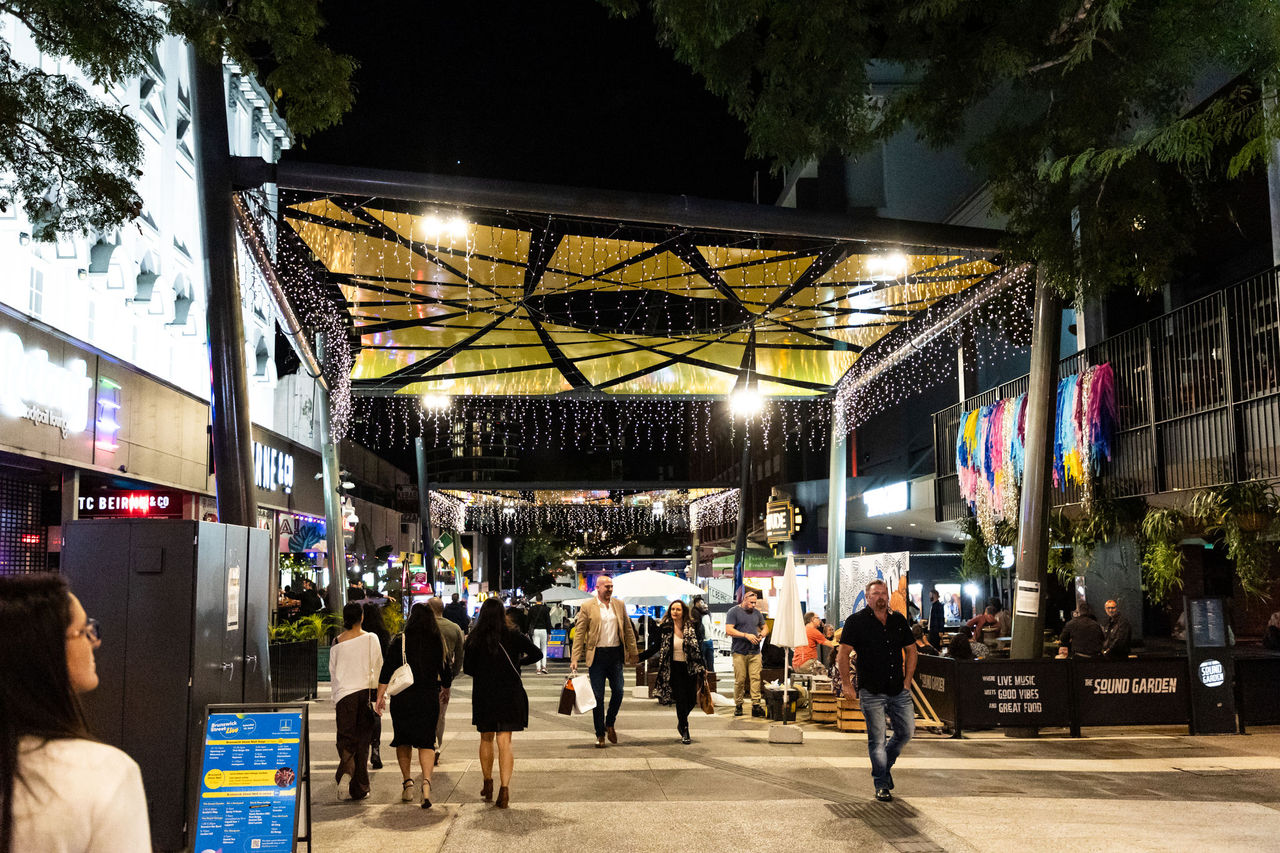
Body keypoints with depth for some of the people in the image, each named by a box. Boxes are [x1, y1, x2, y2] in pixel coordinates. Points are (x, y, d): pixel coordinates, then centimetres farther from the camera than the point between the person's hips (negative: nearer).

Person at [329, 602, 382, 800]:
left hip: (343, 694, 1)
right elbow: (378, 667, -2)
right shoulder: (370, 638, -3)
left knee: (346, 738, 7)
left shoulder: (337, 642, 3)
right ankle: (359, 788, 9)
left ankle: (345, 770, -22)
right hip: (365, 692, -1)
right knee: (363, 740, 7)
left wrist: (336, 697, 18)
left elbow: (332, 672, 9)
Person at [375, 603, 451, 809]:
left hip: (403, 698, -1)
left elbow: (387, 671, -7)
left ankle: (407, 782, 12)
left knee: (403, 740, 15)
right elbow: (446, 674, 9)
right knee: (426, 741, 3)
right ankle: (426, 781, -17)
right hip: (429, 698, 1)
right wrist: (445, 686, 30)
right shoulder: (438, 643, 1)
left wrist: (380, 696, -1)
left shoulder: (400, 642, -5)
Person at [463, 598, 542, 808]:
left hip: (483, 696, 1)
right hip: (510, 695, -1)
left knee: (486, 739, 19)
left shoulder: (474, 640, -6)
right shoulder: (513, 637, -7)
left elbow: (467, 668, -1)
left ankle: (488, 784, 30)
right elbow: (537, 654, -6)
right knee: (504, 742, 0)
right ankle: (504, 789, -11)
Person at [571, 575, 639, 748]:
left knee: (618, 692, 2)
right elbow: (579, 633, -4)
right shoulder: (587, 606, -3)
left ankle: (610, 724, 27)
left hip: (615, 654, 3)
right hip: (596, 655, -3)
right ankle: (600, 734, 12)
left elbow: (628, 629, 13)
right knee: (598, 696, 1)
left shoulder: (619, 604, 8)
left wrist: (633, 652, 9)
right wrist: (575, 659, -9)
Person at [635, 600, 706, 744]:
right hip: (674, 669, -1)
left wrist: (701, 668, 6)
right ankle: (684, 732, 8)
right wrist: (637, 657, -6)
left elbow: (699, 649, 7)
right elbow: (654, 648, 3)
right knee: (681, 699, -7)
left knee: (691, 700, 1)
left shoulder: (693, 626, 0)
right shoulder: (664, 628, -2)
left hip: (690, 668, 2)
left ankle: (681, 723, 30)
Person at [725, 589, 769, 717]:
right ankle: (738, 705, 8)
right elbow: (729, 630, -9)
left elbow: (765, 628, 27)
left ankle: (756, 705, -4)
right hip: (740, 652, -4)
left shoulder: (757, 613, 17)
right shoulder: (733, 612, 0)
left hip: (755, 652, 4)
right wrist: (746, 635, -14)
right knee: (740, 680, -3)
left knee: (755, 678, -4)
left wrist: (761, 635, 3)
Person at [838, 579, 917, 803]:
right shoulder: (856, 621, -4)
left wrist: (907, 680, 12)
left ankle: (885, 765, 32)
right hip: (871, 692, -5)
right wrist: (846, 684, -9)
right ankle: (881, 785, 12)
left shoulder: (899, 620, 10)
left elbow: (910, 650, 19)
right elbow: (843, 655, -6)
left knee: (907, 731, 8)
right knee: (877, 739, 0)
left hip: (899, 691, 5)